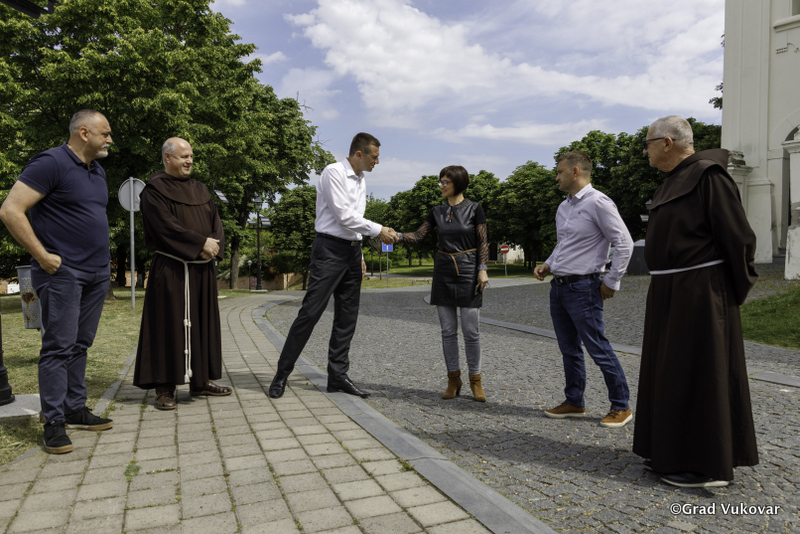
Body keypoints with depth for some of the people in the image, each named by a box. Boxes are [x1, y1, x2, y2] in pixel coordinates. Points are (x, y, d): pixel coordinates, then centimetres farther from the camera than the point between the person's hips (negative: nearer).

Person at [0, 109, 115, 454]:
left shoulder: (98, 171, 16)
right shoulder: (50, 164, -10)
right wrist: (42, 256, -16)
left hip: (97, 272, 8)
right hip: (62, 271, -8)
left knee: (80, 345, 12)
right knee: (59, 346, -5)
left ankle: (76, 410, 21)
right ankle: (54, 422, 2)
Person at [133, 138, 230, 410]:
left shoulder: (200, 189, 16)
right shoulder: (155, 190, -4)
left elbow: (215, 221, 10)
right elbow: (167, 226, -16)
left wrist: (214, 245, -10)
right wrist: (201, 242, -17)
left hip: (203, 269, 7)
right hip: (171, 270, -7)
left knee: (202, 322, 10)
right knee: (170, 323, -3)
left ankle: (201, 380, 21)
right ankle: (165, 388, 5)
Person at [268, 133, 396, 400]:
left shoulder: (361, 181, 16)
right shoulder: (334, 172, -9)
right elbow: (344, 216, -16)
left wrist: (359, 255, 16)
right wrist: (378, 230, -11)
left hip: (352, 251, 8)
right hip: (330, 249, -8)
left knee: (347, 317, 6)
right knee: (310, 312, -8)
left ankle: (338, 376, 14)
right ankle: (282, 373, 4)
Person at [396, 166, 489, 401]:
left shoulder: (474, 209, -1)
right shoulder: (438, 212, 9)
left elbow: (483, 242, -2)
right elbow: (417, 236, 4)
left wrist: (482, 269, -10)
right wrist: (398, 235, -14)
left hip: (468, 271, -4)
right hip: (443, 273, 4)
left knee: (471, 330, -3)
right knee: (448, 330, 6)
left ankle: (475, 381, 11)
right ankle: (453, 380, 16)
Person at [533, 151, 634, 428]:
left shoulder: (598, 203, -12)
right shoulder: (563, 207, 14)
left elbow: (624, 243, -13)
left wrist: (611, 282, -12)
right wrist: (548, 265, 8)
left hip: (582, 288, -8)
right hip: (558, 287, 9)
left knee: (598, 348, -2)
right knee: (569, 349, 14)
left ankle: (621, 407, 12)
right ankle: (574, 402, 26)